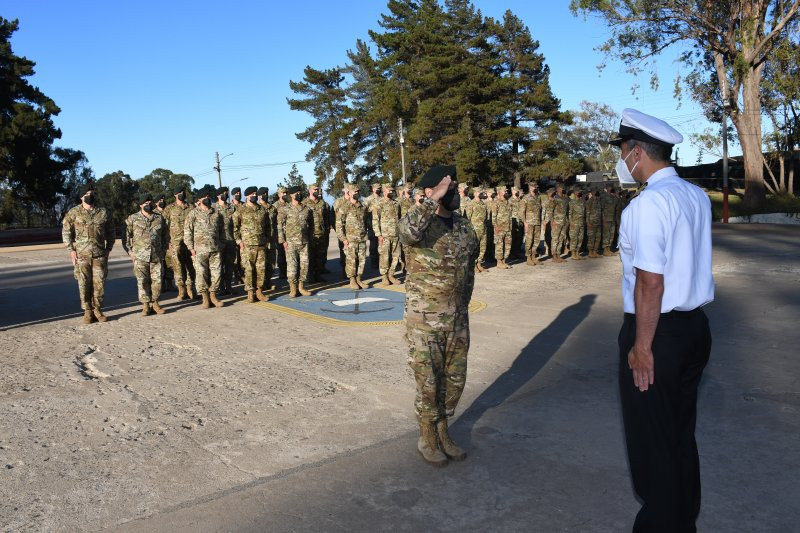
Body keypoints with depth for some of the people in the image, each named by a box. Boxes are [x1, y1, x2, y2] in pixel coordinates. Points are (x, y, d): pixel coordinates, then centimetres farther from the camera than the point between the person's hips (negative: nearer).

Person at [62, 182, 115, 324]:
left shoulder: (103, 212, 7)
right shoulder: (73, 213, 1)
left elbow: (110, 232, 14)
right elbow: (66, 232, 3)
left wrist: (108, 249, 7)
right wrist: (71, 250, -3)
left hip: (100, 255, 1)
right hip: (81, 255, -1)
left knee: (99, 284, 2)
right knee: (84, 285, 2)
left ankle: (98, 310, 14)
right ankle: (87, 312, 10)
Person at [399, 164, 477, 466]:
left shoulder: (465, 227, 6)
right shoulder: (419, 224, -13)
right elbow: (408, 230, -40)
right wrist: (435, 198, -31)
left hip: (458, 319, 6)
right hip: (424, 320, -6)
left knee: (454, 379, 15)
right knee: (428, 382, 6)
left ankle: (443, 432, 34)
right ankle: (427, 439, 25)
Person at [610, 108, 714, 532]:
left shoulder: (647, 203, -19)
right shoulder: (698, 197, 8)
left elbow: (651, 282, -22)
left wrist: (642, 347, -18)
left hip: (658, 331, -9)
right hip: (695, 326, 9)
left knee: (651, 441, 6)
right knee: (682, 433, 21)